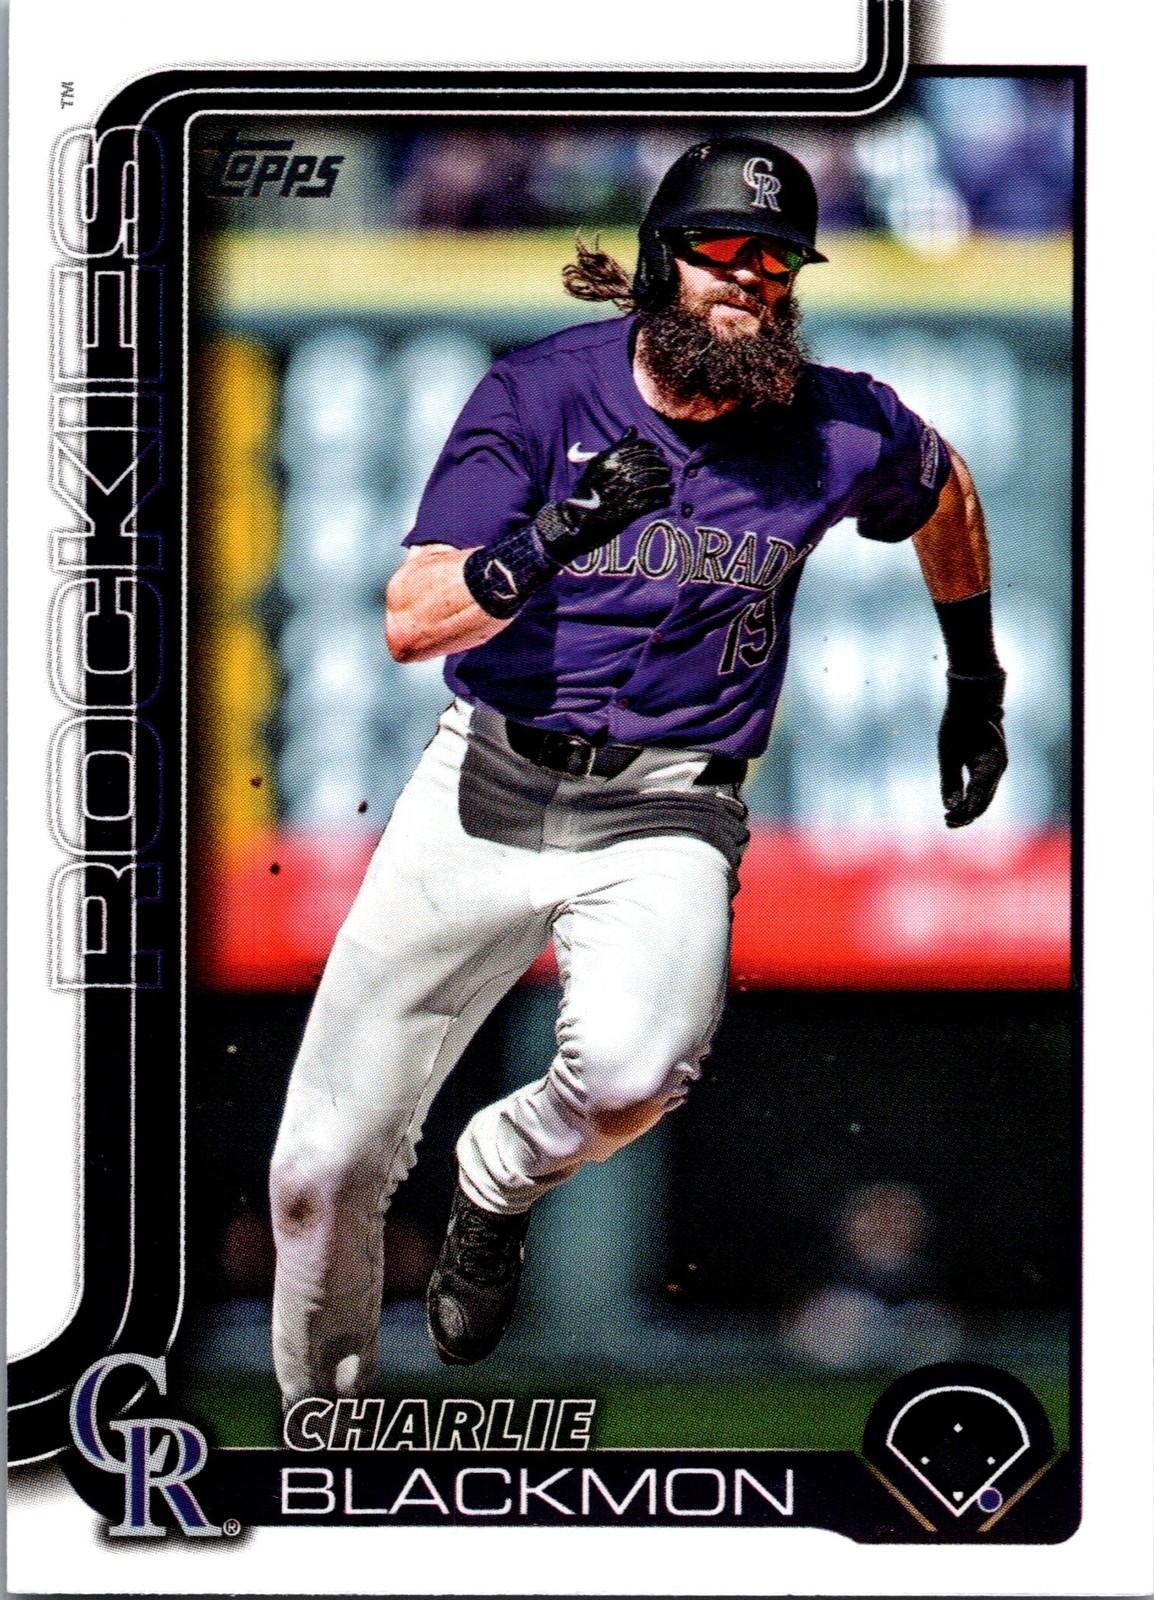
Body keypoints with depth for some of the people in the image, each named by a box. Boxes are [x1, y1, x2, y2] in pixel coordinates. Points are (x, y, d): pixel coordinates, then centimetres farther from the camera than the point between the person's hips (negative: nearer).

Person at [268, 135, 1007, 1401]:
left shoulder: (837, 433, -5)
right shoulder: (539, 395, -9)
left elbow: (944, 491, 20)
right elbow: (413, 623, -18)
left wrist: (976, 687, 27)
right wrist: (551, 542, -35)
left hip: (665, 814, 0)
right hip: (487, 786, 1)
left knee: (630, 1067, -33)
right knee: (322, 1166, -2)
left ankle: (500, 1180, 3)